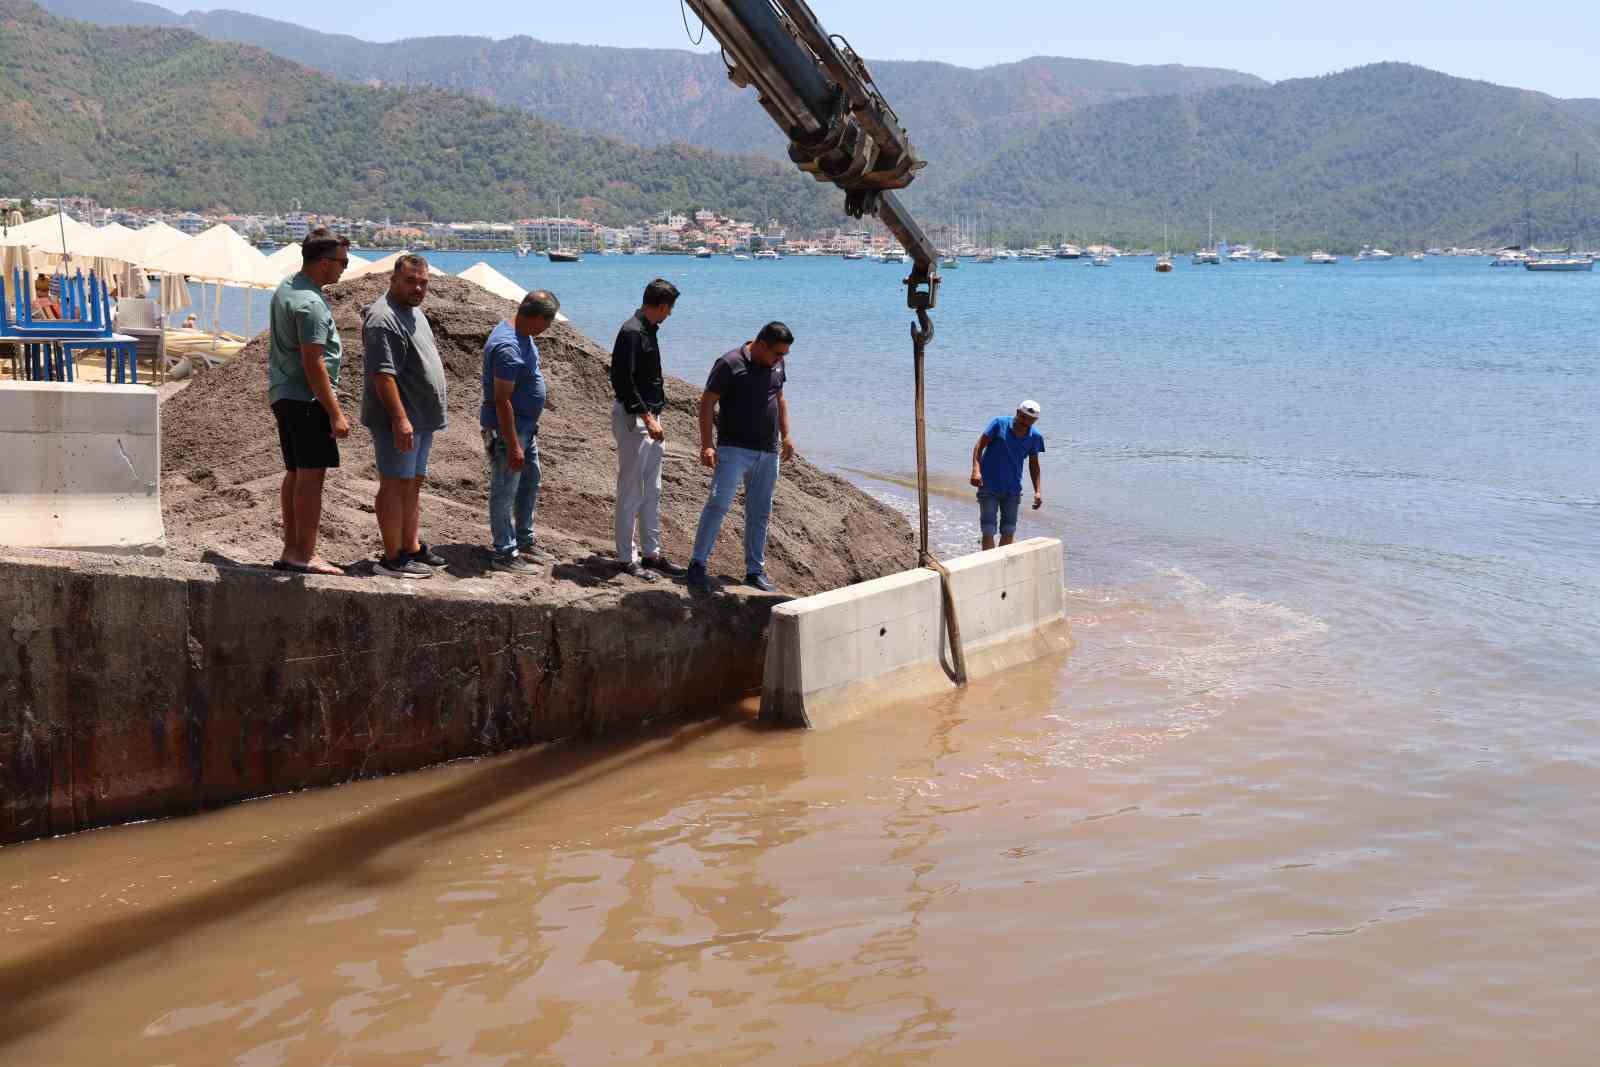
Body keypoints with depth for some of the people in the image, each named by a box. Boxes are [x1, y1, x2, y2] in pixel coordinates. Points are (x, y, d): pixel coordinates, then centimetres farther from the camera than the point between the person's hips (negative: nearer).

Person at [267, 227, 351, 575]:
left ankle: (292, 550, 17)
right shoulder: (310, 304, -19)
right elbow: (313, 365, -22)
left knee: (295, 474, 13)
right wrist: (335, 413, -20)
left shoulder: (285, 288, 13)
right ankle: (304, 555, -6)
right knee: (311, 475, -7)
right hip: (307, 399, -10)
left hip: (282, 394, 10)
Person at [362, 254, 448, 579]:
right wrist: (400, 419, -28)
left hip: (421, 419, 10)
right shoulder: (384, 318, -17)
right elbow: (383, 374, -24)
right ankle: (393, 558, -3)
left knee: (413, 483, 15)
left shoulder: (413, 313, 16)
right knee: (396, 483, -6)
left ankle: (413, 547, 23)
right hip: (399, 419, -10)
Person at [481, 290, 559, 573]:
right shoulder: (508, 346, -27)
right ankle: (505, 553, 10)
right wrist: (513, 446, -26)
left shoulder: (522, 335, 4)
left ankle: (524, 542, 33)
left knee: (529, 483, 20)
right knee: (505, 492, 1)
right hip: (506, 430, -10)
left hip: (526, 427, 10)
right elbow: (502, 401, -27)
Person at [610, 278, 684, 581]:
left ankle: (651, 553, 22)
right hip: (633, 419, -10)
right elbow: (623, 381, -23)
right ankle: (626, 557, 4)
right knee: (631, 492, -3)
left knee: (652, 492, 14)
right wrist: (646, 417, -26)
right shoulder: (631, 332, -17)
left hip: (649, 419, 10)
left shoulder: (648, 331, 13)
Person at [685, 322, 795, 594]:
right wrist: (706, 444, -17)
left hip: (768, 452, 6)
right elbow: (706, 403, -11)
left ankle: (755, 570, 18)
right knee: (718, 504, -15)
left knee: (760, 512, 10)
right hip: (734, 449, -6)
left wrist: (786, 436, 16)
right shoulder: (730, 364, -12)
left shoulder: (776, 364, 9)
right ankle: (697, 564, -8)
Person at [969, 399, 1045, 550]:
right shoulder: (999, 425, -10)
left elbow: (1033, 465, 10)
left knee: (1009, 532, 11)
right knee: (988, 531, -6)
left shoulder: (1034, 437, 1)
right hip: (989, 486, -4)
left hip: (1012, 489, 4)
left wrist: (1037, 491, 2)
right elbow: (979, 446, -10)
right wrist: (976, 469, -24)